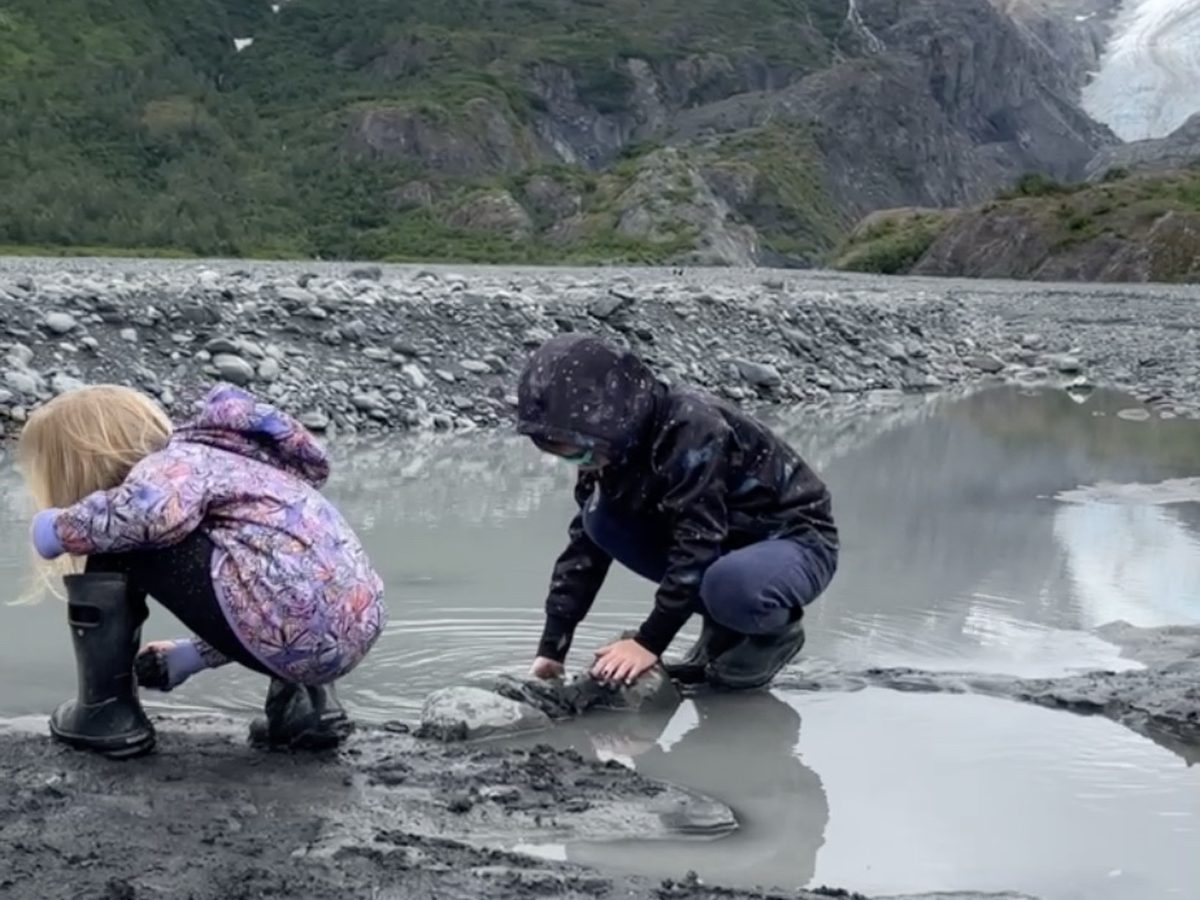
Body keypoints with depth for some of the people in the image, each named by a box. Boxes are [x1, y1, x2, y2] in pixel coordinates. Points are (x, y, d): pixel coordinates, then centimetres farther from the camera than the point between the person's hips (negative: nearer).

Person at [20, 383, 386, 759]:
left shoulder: (178, 462, 1)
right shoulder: (206, 456, 28)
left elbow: (152, 512, -23)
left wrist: (59, 528, -4)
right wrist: (193, 654, 38)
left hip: (301, 635, -9)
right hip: (355, 630, 9)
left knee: (120, 540, 3)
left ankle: (106, 712, 10)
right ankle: (304, 699, 18)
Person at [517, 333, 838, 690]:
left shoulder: (693, 431, -30)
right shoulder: (613, 447, -6)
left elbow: (696, 546, -32)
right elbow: (584, 543, -3)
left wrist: (649, 643, -29)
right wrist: (551, 648, -7)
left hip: (796, 539, -8)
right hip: (730, 540, 8)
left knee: (730, 586, -41)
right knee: (600, 520, -11)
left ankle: (779, 629, -4)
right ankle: (724, 626, 0)